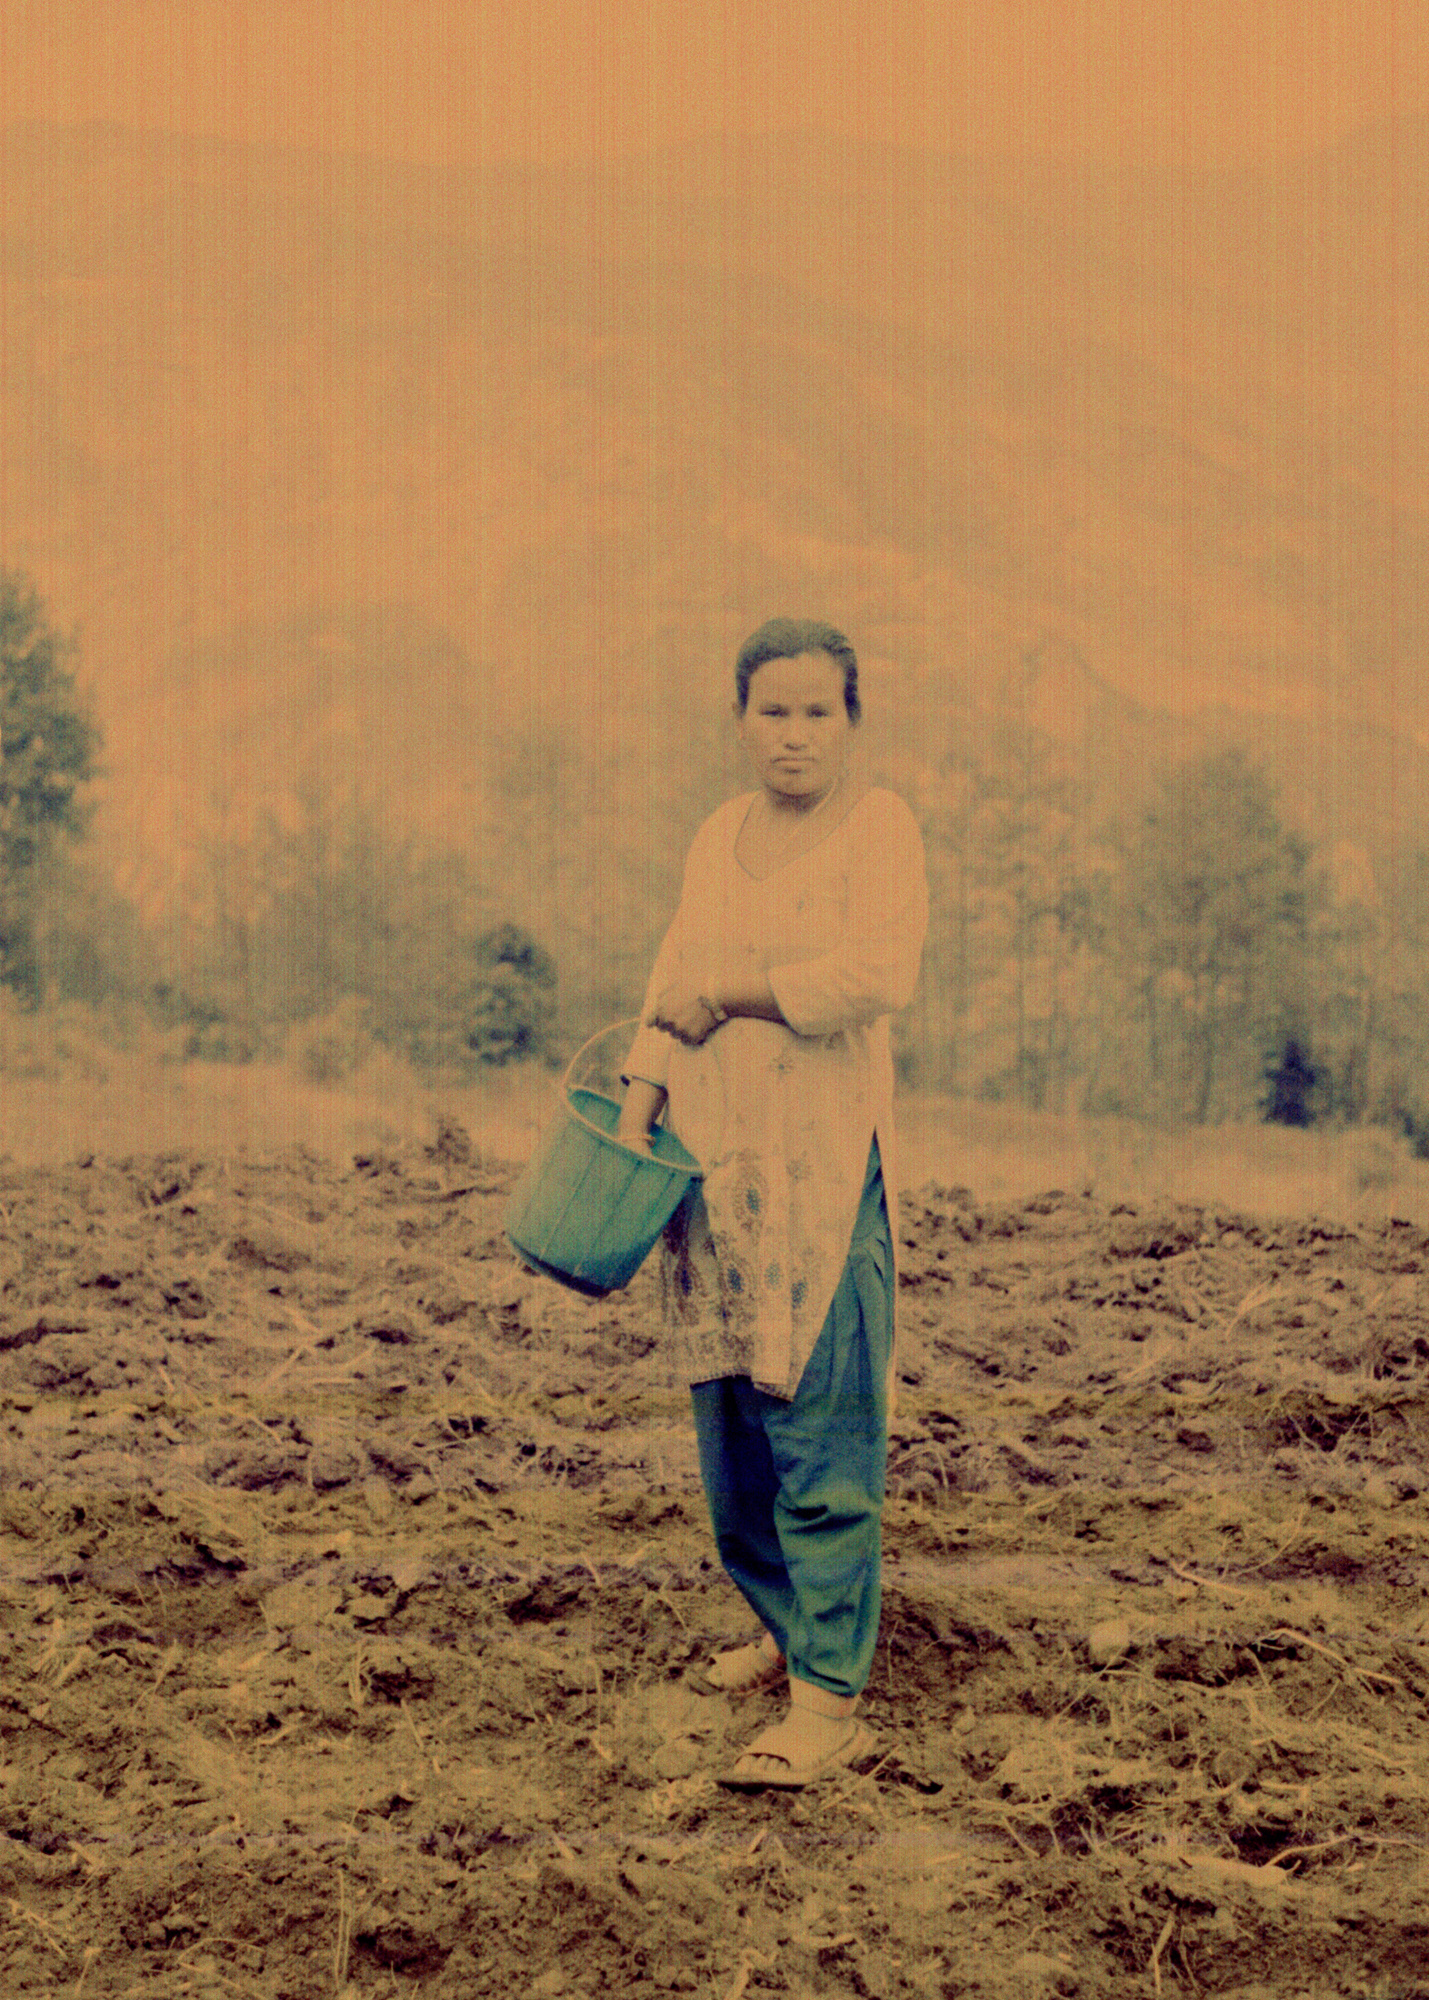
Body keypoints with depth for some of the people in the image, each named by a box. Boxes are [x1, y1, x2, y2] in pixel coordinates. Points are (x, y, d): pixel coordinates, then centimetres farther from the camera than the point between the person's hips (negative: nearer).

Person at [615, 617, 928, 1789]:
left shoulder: (878, 826, -4)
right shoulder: (720, 835, 15)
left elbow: (881, 975, -18)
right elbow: (677, 989, 15)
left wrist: (733, 995, -9)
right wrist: (638, 1109, 0)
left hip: (826, 1155, -6)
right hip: (717, 1156, 6)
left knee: (820, 1424, -9)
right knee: (727, 1413, 11)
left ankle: (830, 1700, -8)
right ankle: (786, 1623, 30)